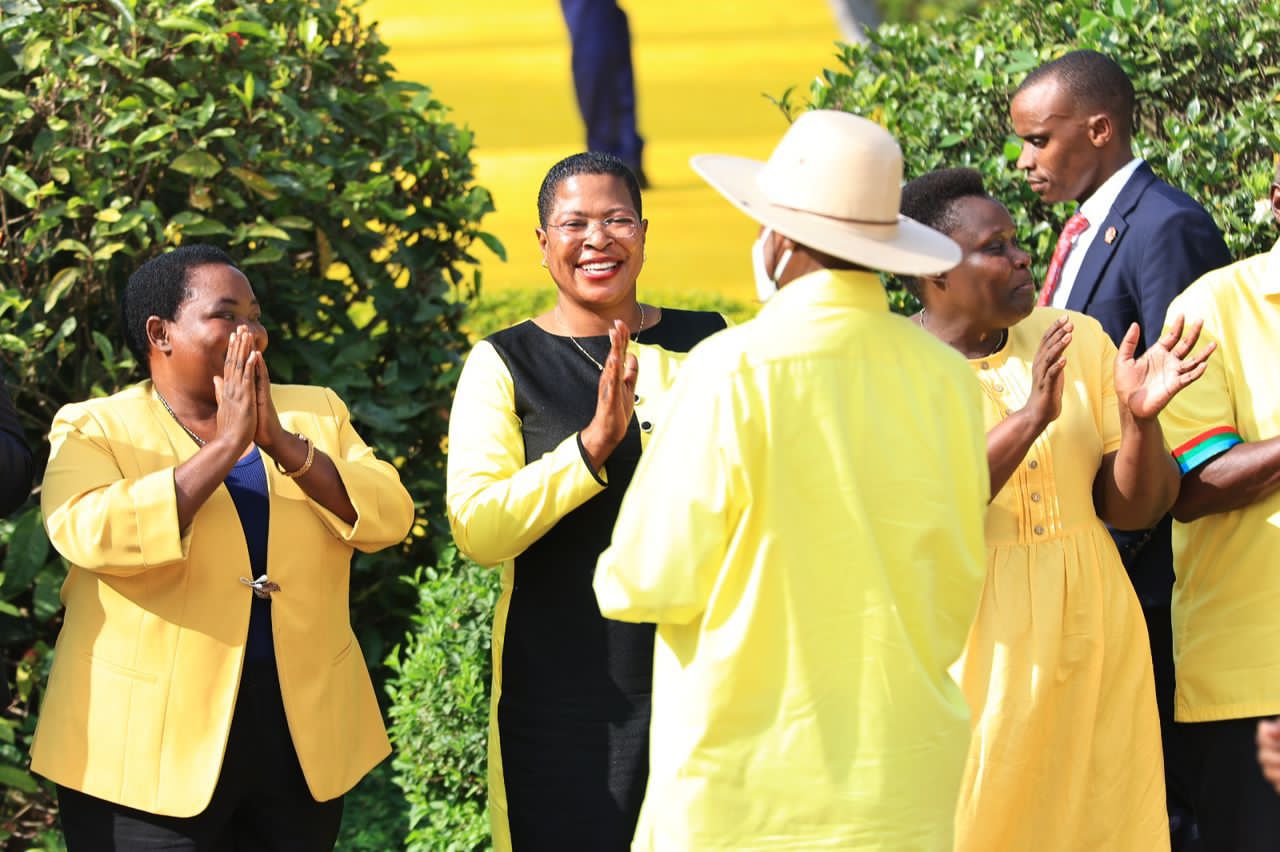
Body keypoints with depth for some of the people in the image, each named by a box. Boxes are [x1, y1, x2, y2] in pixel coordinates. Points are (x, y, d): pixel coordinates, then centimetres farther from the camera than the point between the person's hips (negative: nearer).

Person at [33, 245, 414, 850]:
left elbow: (389, 518, -2)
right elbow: (90, 536, -20)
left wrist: (283, 445, -15)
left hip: (305, 738, 4)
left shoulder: (315, 415, 12)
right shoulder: (94, 429, 0)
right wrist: (225, 447, -18)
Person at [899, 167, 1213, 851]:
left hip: (1090, 651, 4)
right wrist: (1029, 418, -25)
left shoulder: (1079, 342, 7)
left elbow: (1133, 508, 6)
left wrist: (1139, 416, -13)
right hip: (969, 660, -4)